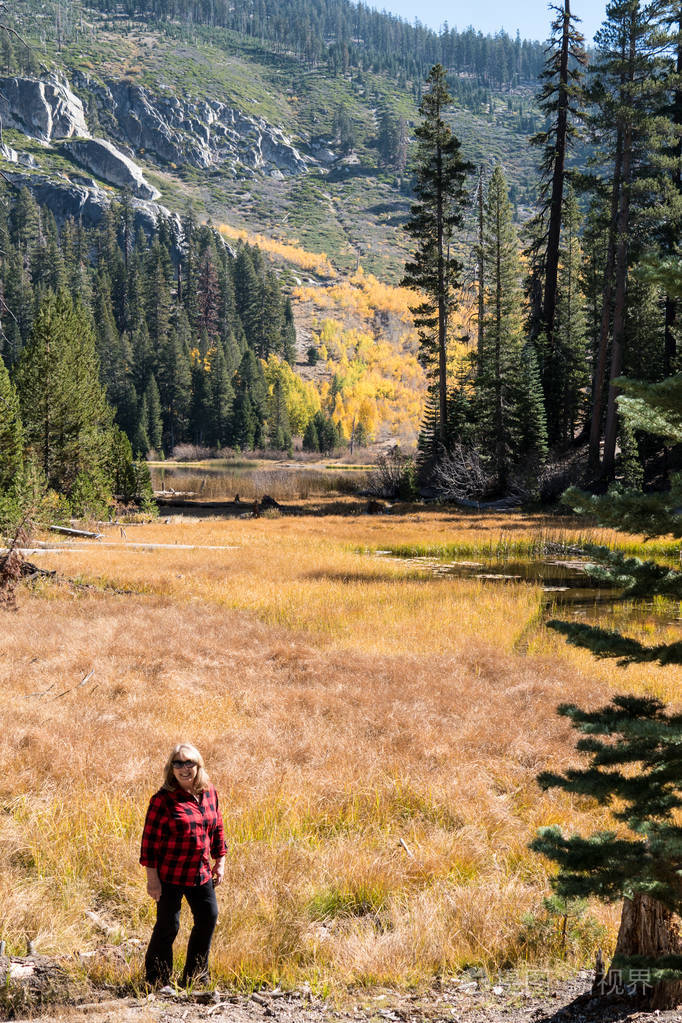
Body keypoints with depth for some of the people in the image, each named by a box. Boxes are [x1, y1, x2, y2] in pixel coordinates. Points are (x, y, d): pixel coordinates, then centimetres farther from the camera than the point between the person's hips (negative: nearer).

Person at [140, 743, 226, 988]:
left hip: (201, 873, 6)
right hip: (170, 875, -6)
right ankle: (157, 982, 20)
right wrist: (152, 877, -14)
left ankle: (195, 976, 31)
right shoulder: (163, 799, -14)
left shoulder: (209, 793, 3)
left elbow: (217, 828, 15)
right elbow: (150, 839, -13)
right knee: (167, 927, 1)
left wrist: (220, 861, 13)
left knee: (208, 918, 13)